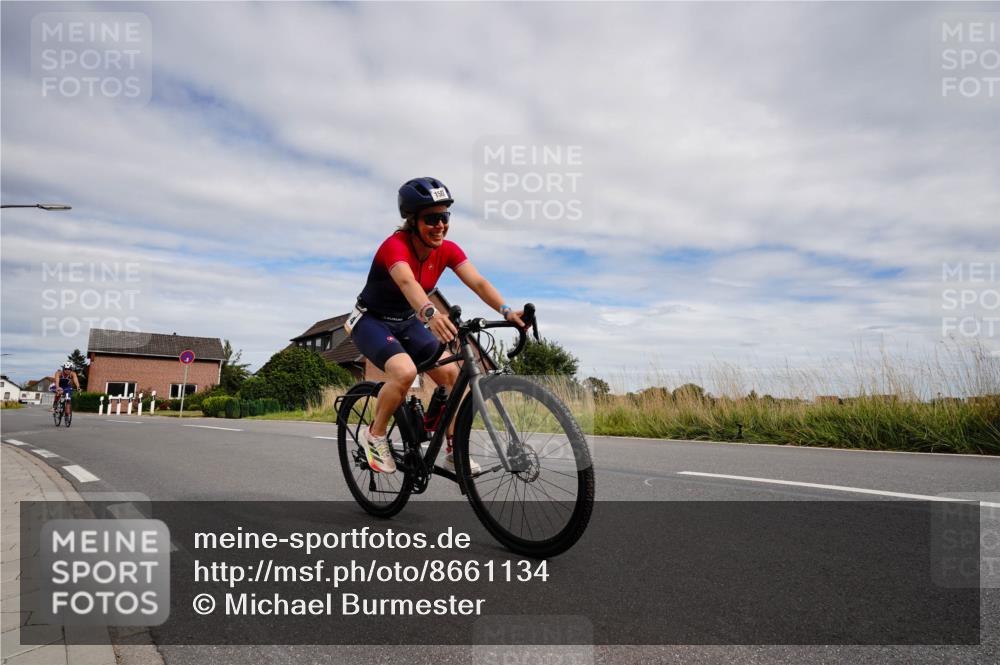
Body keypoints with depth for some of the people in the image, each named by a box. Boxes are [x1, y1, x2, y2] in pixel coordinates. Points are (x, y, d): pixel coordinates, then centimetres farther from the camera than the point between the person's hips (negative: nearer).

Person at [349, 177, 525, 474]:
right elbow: (407, 283, -50)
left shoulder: (448, 250, -11)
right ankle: (374, 434, -5)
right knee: (405, 372, -31)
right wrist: (430, 313, -69)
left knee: (452, 374, -11)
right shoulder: (395, 246, -29)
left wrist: (506, 311, -42)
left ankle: (454, 452, 3)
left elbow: (478, 282, -25)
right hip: (372, 321, -6)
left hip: (407, 323, 6)